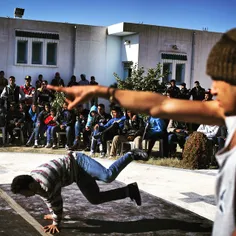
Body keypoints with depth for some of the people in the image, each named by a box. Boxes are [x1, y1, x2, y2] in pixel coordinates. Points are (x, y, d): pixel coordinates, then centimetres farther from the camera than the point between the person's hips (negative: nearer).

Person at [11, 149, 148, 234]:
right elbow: (48, 199, 19)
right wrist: (53, 214, 29)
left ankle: (132, 155, -11)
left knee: (109, 176, -29)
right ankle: (129, 190, 8)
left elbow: (57, 202, -21)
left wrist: (56, 222, -8)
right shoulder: (34, 183, 1)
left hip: (78, 163, -9)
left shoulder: (47, 183, -30)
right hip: (79, 176, 9)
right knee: (95, 199, 4)